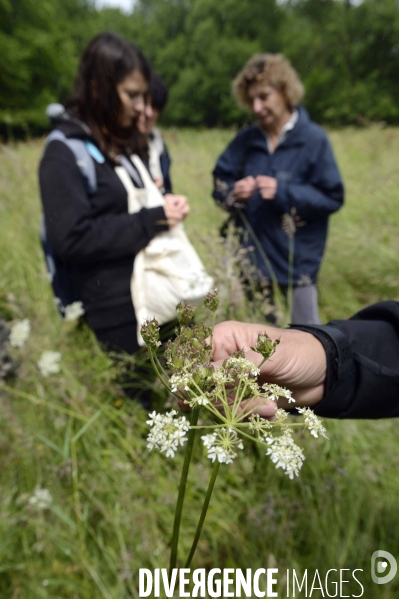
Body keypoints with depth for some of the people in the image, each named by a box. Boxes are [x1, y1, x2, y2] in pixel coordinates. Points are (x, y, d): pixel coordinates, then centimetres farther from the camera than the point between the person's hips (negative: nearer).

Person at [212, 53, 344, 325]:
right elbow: (219, 183, 8)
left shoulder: (314, 139, -8)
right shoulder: (246, 139, 4)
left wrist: (284, 193, -21)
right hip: (251, 254, 4)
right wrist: (233, 192, -15)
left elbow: (333, 198, -9)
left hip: (297, 257, -3)